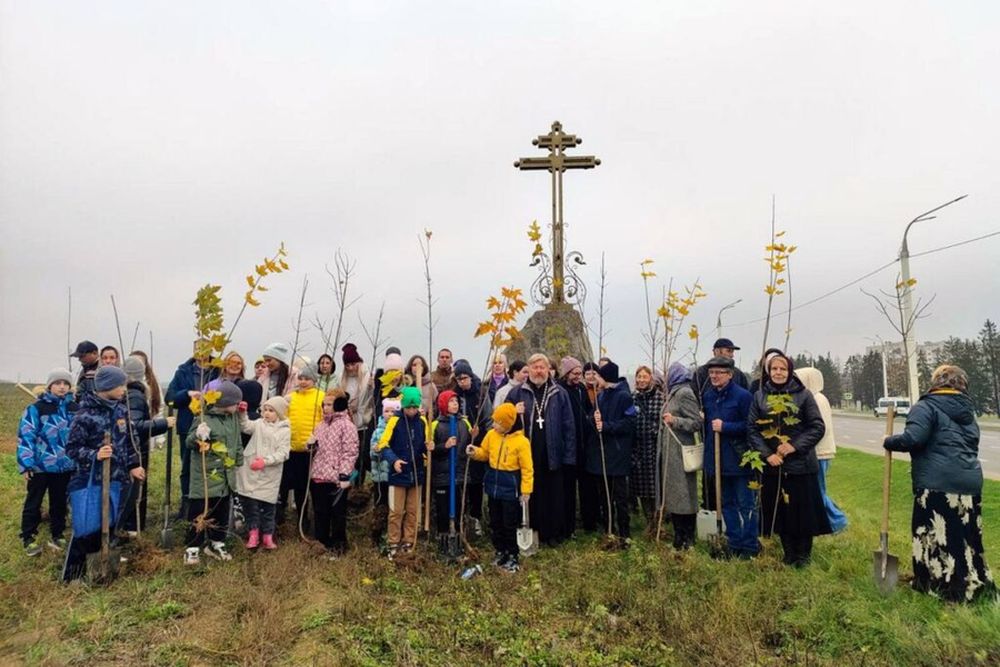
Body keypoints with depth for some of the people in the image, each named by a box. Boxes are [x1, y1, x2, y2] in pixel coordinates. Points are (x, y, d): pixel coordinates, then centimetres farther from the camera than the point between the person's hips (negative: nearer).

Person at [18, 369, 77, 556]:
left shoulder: (74, 408, 5)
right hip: (40, 466, -4)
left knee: (59, 503, 15)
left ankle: (57, 535, 28)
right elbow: (26, 436, -11)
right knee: (33, 503, 10)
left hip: (65, 466, 4)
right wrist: (26, 464, -14)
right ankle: (28, 538, 24)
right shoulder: (36, 408, -10)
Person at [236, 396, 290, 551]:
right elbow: (245, 427, -11)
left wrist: (265, 461, -19)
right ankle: (253, 532, 18)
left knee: (268, 505, 7)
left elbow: (283, 453, -8)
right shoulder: (259, 423, 8)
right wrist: (243, 414, -26)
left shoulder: (285, 430, 0)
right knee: (250, 502, 3)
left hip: (269, 475, -1)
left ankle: (267, 535, 20)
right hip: (251, 471, 1)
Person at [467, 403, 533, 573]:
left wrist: (526, 491, -12)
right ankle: (500, 552, 34)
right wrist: (475, 452, -9)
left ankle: (512, 557, 22)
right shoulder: (491, 435, -3)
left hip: (510, 489, -5)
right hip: (493, 486, 5)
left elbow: (527, 469, -13)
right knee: (495, 523, 17)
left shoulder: (521, 441, -17)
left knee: (510, 525, 5)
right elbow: (484, 453, 13)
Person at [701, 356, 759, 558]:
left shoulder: (743, 396, -12)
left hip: (739, 459, -7)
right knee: (727, 504, 15)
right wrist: (706, 452, 9)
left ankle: (750, 547, 16)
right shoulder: (707, 396, 7)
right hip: (716, 459, 7)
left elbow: (751, 426, -15)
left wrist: (725, 427, -21)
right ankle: (734, 545, 27)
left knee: (746, 504, 4)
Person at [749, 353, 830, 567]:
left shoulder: (803, 395, -2)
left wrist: (795, 445, -15)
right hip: (772, 465, 2)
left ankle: (804, 553, 24)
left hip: (800, 463, -2)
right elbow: (753, 429, 2)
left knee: (803, 508, 4)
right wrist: (767, 454, -10)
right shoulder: (759, 396, 3)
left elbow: (818, 427, -4)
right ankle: (788, 552, 26)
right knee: (779, 509, 9)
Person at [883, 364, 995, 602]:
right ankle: (973, 584, 25)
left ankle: (936, 584, 11)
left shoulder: (926, 406, -7)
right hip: (971, 481, 7)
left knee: (936, 536, 3)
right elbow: (966, 445, 21)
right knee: (966, 536, 16)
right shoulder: (967, 410, 18)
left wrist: (889, 442, -3)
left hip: (938, 484, -7)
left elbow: (913, 438, -20)